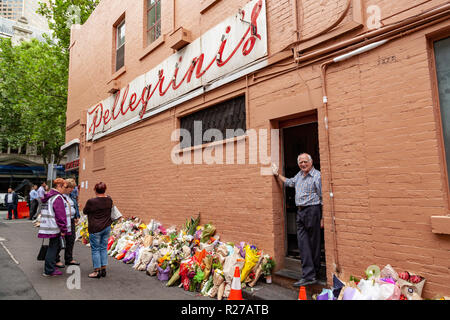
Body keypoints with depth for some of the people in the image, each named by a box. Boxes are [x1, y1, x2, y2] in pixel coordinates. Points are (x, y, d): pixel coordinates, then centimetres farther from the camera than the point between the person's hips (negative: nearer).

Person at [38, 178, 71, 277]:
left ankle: (50, 266, 31)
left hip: (48, 227, 10)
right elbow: (60, 215, -21)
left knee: (56, 246, 20)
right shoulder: (58, 198, -18)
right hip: (55, 228, -10)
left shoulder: (48, 196, 15)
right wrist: (63, 229, -16)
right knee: (53, 247, 0)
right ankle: (49, 270, 8)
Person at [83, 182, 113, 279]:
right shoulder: (109, 200, -1)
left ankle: (97, 271, 12)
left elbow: (85, 212, -1)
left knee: (95, 249, 6)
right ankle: (103, 269, 20)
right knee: (104, 248, 13)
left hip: (95, 229, -5)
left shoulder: (91, 201, -17)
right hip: (107, 227, 5)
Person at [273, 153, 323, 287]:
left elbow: (323, 198, -10)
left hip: (312, 211, -7)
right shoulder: (299, 175, 16)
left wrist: (322, 218, -13)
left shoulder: (317, 175, -7)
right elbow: (290, 182, 37)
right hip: (300, 212, 7)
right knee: (303, 243, 3)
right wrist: (278, 175, 37)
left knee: (313, 243, 3)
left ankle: (314, 272, 14)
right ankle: (308, 275, 7)